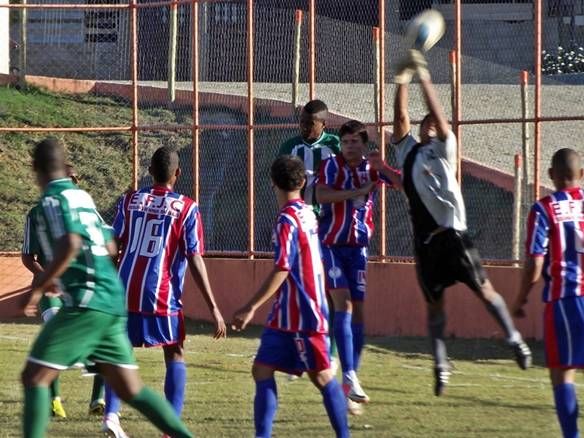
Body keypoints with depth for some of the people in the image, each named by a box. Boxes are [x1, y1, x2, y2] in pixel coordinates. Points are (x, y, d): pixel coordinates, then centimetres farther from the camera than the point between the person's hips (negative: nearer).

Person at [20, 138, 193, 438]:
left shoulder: (52, 200, -8)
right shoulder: (82, 196, 18)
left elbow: (70, 245, -23)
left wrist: (37, 288, -16)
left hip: (86, 303, -8)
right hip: (112, 302, 8)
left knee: (35, 377, -5)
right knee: (129, 388, 12)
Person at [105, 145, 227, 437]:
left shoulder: (129, 201, 6)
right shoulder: (186, 209, -3)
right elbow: (195, 260, -6)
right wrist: (213, 308, -4)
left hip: (125, 292, 3)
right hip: (163, 295, -3)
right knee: (175, 355, 12)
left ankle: (111, 413, 1)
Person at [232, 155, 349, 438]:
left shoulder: (288, 220, -16)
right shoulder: (307, 213, 10)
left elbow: (281, 270, -22)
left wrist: (251, 308, -21)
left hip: (301, 314, -8)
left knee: (321, 376, -3)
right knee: (262, 370, 8)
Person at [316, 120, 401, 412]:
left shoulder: (372, 168, 5)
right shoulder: (332, 166, -6)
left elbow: (404, 184, -5)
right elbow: (321, 195, -23)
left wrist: (381, 168, -19)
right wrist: (358, 191, -25)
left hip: (358, 247, 4)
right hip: (331, 245, -4)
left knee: (357, 309, 4)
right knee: (343, 302, -17)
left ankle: (349, 386, 12)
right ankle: (349, 376, -23)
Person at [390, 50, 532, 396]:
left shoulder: (443, 148, 4)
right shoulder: (408, 151, 14)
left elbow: (439, 116, -9)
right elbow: (401, 117, 5)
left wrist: (424, 78, -13)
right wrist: (403, 81, -2)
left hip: (451, 233, -4)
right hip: (424, 237, 4)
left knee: (483, 289, -2)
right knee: (434, 302, 7)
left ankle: (515, 339, 8)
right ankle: (441, 365, 11)